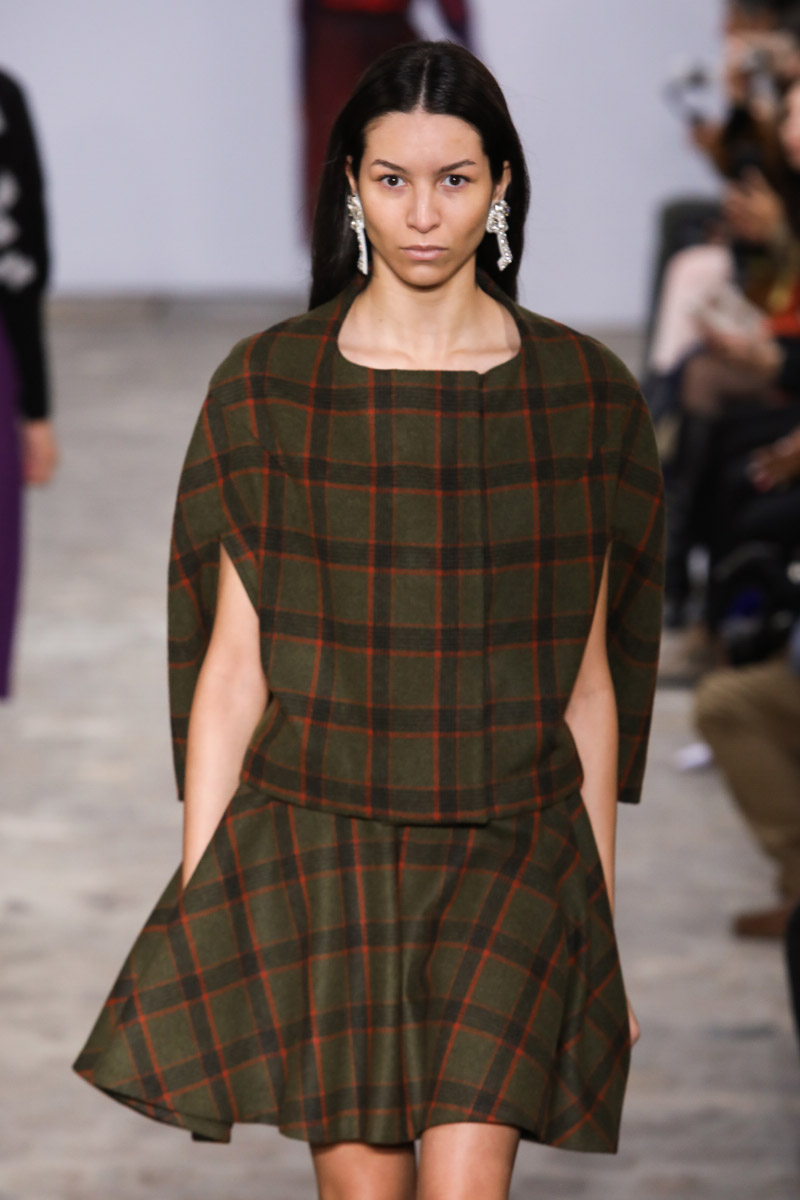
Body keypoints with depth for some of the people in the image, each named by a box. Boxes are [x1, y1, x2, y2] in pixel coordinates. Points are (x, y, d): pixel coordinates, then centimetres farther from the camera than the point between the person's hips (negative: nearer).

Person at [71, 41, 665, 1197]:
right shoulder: (266, 386, -1)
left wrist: (603, 935, 7)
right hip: (325, 853, 0)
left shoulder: (581, 393, 1)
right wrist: (193, 922, -3)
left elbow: (587, 681, 6)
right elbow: (231, 670, 0)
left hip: (508, 862, 0)